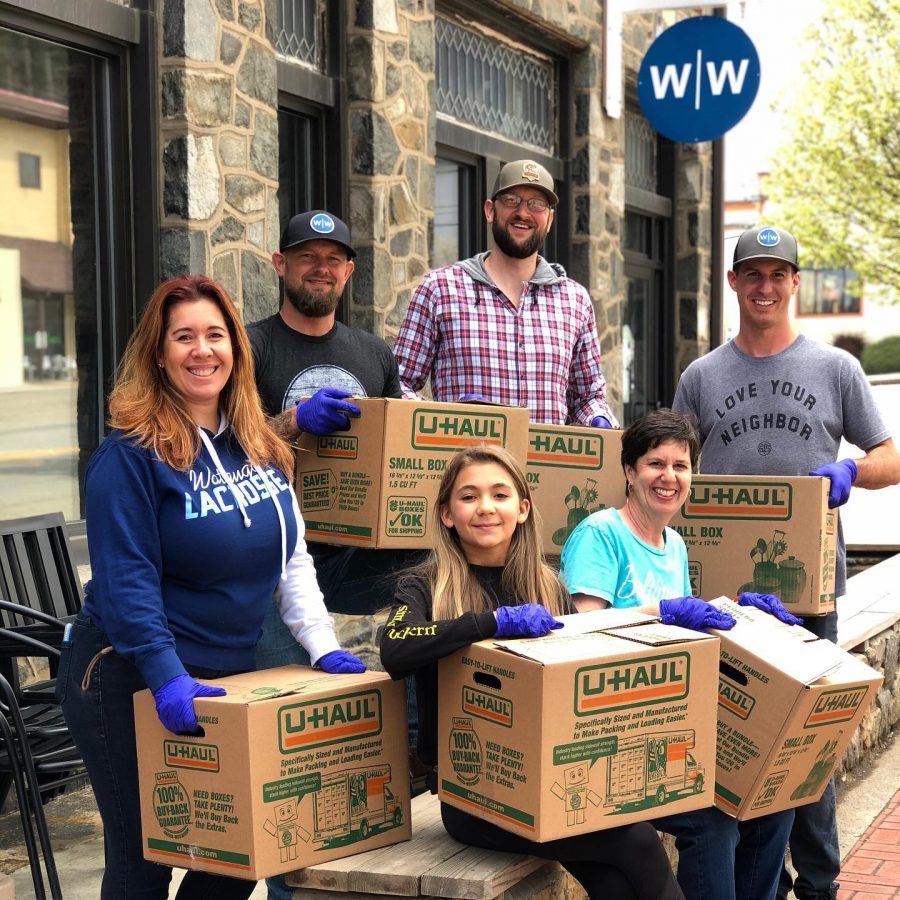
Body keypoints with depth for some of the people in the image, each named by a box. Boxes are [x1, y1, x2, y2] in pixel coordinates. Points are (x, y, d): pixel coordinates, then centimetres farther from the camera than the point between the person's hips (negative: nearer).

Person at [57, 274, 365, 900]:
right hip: (132, 680, -6)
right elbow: (127, 582, -21)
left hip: (226, 679, 7)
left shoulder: (259, 444, 6)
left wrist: (324, 647, -1)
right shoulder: (132, 452, -15)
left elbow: (291, 555, 8)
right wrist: (169, 680, -29)